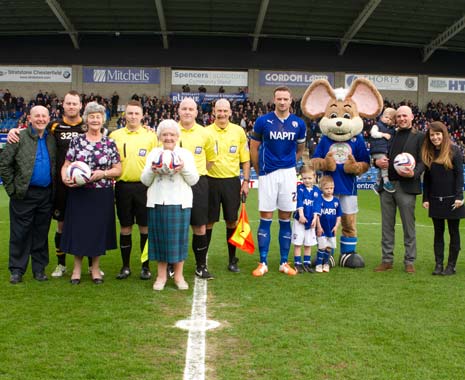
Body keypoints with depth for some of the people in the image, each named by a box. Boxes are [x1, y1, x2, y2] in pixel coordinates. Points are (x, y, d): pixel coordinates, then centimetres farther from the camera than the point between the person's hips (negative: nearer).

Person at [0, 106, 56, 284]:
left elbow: (56, 165, 14)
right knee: (20, 233, 3)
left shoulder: (52, 139, 9)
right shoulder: (19, 138, -3)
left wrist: (54, 188, 4)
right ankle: (17, 270, 13)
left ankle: (39, 269, 19)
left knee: (41, 233, 10)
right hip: (24, 194, -3)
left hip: (46, 194, 3)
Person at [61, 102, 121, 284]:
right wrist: (65, 178, -15)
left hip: (102, 195, 0)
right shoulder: (76, 140, 3)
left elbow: (118, 170, 3)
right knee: (78, 228, 5)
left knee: (98, 229, 7)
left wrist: (103, 173, -14)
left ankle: (95, 268, 22)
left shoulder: (110, 143, 3)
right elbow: (66, 165, 4)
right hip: (78, 193, 0)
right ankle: (77, 268, 21)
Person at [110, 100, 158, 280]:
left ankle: (145, 266, 15)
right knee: (125, 227, 7)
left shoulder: (150, 135, 4)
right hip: (123, 186, 1)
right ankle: (125, 266, 18)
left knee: (145, 226, 4)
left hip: (144, 186, -1)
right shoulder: (115, 136, 7)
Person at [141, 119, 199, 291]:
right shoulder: (154, 153, 12)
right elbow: (145, 181, 9)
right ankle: (161, 275, 16)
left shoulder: (185, 154, 8)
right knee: (159, 237, 4)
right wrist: (152, 170, -10)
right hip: (157, 202, 1)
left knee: (178, 237, 2)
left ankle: (178, 275, 15)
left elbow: (193, 180, 2)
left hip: (179, 203, -1)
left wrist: (184, 168, -15)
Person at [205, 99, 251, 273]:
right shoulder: (206, 132, -1)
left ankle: (232, 260, 19)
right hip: (211, 181, -1)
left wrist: (246, 181, 1)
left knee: (232, 221, 7)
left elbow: (245, 159, 7)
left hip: (232, 181, 1)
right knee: (208, 221, 4)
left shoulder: (239, 131, 3)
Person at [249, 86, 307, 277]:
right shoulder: (263, 121, -4)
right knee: (265, 218, 0)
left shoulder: (298, 124, 3)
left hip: (288, 174, 2)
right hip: (267, 174, -2)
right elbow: (254, 148, 5)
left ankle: (284, 262, 15)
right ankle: (263, 263, 7)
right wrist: (259, 171, 9)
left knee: (285, 219, 6)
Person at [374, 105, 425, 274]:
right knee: (387, 225, 8)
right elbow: (379, 155, 18)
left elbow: (422, 162, -2)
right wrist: (377, 161, -5)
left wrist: (414, 173, -21)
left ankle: (409, 261, 11)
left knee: (409, 226, 2)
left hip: (406, 186, -4)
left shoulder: (419, 137, 3)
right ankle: (387, 260, 16)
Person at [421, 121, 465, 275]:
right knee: (438, 232, 7)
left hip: (451, 199, -4)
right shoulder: (428, 153, 8)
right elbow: (426, 178, 10)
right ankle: (438, 264, 11)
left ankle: (451, 265, 11)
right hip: (435, 200, 4)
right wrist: (425, 198, 5)